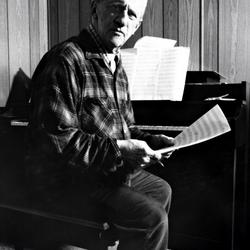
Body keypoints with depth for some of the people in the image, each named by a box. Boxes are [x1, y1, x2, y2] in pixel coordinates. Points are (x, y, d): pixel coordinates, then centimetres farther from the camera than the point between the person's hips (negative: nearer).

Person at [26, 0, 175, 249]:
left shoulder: (116, 64, 12)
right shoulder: (65, 60, -20)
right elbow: (55, 139, -27)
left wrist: (150, 141, 2)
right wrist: (118, 149, -27)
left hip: (111, 170, 10)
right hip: (70, 179, -10)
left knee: (162, 190, 25)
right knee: (153, 217, -21)